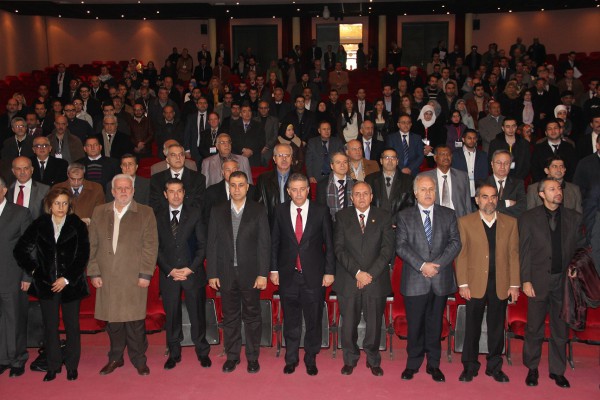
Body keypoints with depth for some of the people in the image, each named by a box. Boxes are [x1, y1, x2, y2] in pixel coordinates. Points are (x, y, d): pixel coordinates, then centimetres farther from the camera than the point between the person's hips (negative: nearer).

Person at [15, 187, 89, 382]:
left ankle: (72, 365, 19)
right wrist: (32, 270, 2)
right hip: (46, 284, 1)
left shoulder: (78, 226, -2)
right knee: (50, 326, 6)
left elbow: (83, 256, -5)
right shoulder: (39, 225, 4)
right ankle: (53, 365, 18)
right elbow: (20, 250, 10)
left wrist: (66, 279, -10)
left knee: (72, 325, 6)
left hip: (70, 284, -1)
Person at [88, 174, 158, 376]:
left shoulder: (145, 213, 2)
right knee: (112, 320, 9)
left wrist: (145, 274, -7)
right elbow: (93, 245, 9)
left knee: (135, 320, 1)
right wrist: (94, 272, 2)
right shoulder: (99, 212, 10)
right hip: (107, 278, 3)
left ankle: (139, 359, 16)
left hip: (134, 278, -2)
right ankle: (115, 358, 25)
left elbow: (150, 246, -2)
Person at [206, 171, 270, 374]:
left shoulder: (258, 211, 0)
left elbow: (264, 244, -3)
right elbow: (212, 244, 4)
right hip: (226, 274, 2)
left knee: (252, 317, 7)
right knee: (230, 317, 11)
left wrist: (263, 273, -9)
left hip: (250, 273, -1)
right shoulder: (218, 211, 5)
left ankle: (253, 357, 19)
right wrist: (212, 273, -1)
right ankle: (232, 355, 23)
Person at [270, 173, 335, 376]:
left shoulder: (321, 211, -2)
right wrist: (274, 269, 3)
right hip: (288, 275, 1)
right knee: (290, 320, 11)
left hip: (314, 275, -1)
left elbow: (329, 244, 0)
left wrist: (329, 271, -3)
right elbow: (274, 242, 7)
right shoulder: (280, 211, 2)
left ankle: (311, 359, 24)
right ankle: (291, 358, 26)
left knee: (314, 319, 8)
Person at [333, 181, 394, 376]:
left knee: (374, 323, 6)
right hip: (348, 280, 0)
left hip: (376, 279, 0)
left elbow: (387, 249, -2)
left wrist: (370, 274, -11)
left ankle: (373, 360, 25)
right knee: (349, 323, 5)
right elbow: (339, 248, -2)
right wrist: (357, 272, -12)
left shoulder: (383, 217, 5)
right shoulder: (342, 217, 5)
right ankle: (350, 359, 24)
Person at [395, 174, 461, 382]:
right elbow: (401, 246, -4)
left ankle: (433, 364, 22)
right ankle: (413, 364, 20)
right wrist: (422, 265, -15)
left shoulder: (448, 215, 9)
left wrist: (437, 264, -12)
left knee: (435, 324, 10)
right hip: (415, 280, -1)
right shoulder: (404, 216, 4)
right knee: (415, 324, 5)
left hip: (441, 279, 1)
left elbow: (455, 243, 1)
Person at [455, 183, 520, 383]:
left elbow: (513, 254, 4)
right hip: (475, 284, -2)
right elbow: (461, 255, -2)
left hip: (501, 284, 2)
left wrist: (514, 284, 0)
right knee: (472, 327, 6)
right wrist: (463, 284, -7)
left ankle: (494, 366, 24)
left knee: (497, 327, 11)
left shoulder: (510, 223, 6)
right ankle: (470, 366, 19)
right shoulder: (465, 222, 0)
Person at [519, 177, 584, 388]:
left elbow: (579, 247, 8)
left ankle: (557, 370, 23)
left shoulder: (574, 217, 6)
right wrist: (525, 280, -7)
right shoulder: (529, 218, 0)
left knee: (561, 329, 10)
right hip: (539, 281, -2)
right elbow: (524, 252, -2)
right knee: (534, 328, 6)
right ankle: (532, 369, 21)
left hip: (564, 281, 2)